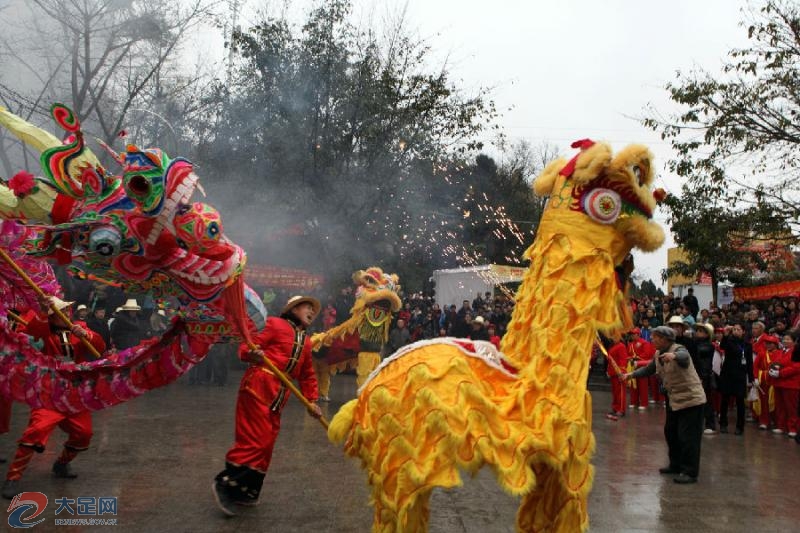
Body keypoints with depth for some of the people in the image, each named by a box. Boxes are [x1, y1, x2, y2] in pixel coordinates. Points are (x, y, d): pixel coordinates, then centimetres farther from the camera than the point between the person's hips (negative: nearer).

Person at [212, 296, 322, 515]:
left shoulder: (306, 342, 20)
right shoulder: (276, 325, -1)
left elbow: (307, 374, 22)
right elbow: (249, 346, -7)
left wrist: (311, 401, 14)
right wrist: (252, 354, -29)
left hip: (279, 397, 8)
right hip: (258, 387, -8)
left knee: (266, 445, 8)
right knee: (255, 439, -11)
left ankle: (244, 490, 19)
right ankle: (225, 483, 3)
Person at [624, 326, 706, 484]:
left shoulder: (678, 349, -20)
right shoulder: (658, 354, 5)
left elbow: (684, 357, -43)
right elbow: (649, 369, 17)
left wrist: (673, 356, -64)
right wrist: (632, 374, 6)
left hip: (690, 398, -9)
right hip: (674, 399, 9)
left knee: (687, 436, -7)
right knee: (670, 432, 16)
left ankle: (690, 472, 1)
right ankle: (676, 465, 31)